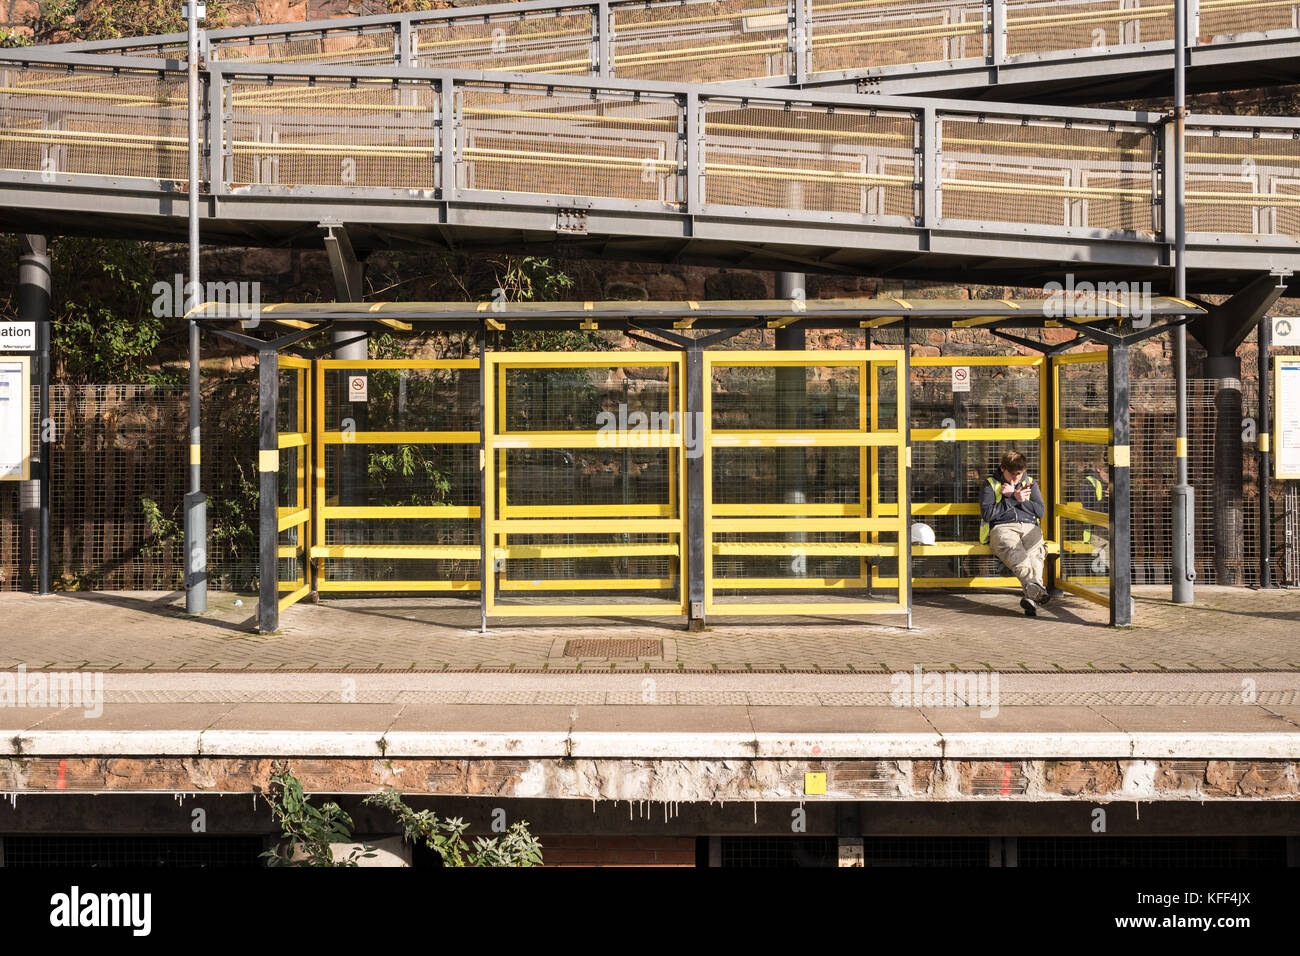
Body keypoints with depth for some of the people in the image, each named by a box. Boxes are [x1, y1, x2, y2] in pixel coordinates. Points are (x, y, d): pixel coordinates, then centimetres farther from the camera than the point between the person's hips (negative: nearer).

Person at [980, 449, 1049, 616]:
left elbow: (1041, 512, 12)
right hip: (1002, 527, -3)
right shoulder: (990, 484, 14)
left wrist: (1014, 496, 3)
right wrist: (1013, 500, -4)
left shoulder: (1031, 483, 24)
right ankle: (1034, 587, -61)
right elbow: (987, 513, 0)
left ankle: (1031, 595, -53)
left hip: (1029, 527, 3)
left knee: (1034, 552, -33)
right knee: (1014, 551, -38)